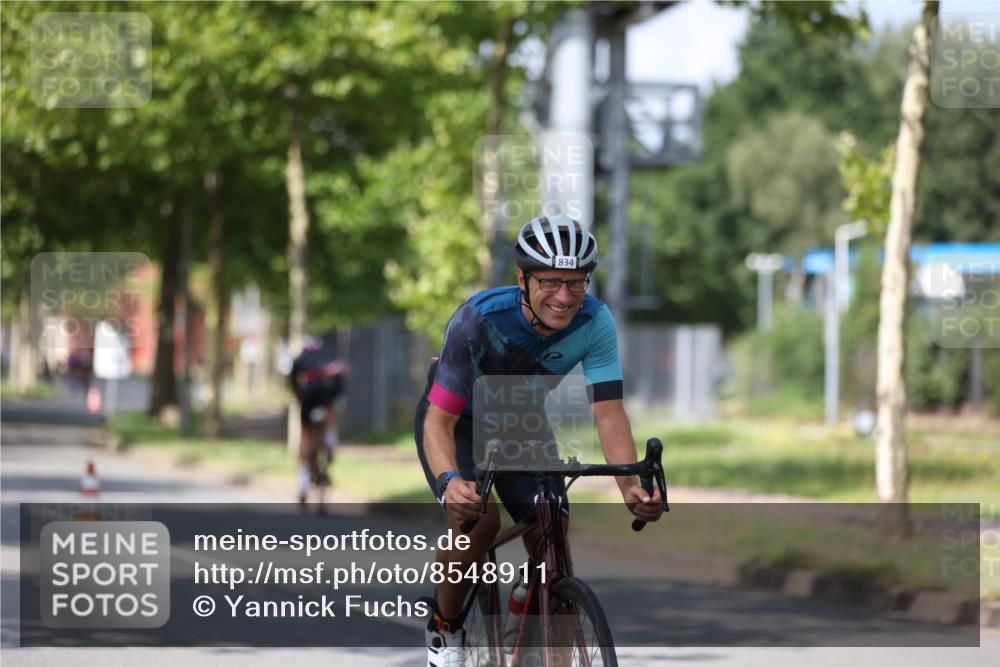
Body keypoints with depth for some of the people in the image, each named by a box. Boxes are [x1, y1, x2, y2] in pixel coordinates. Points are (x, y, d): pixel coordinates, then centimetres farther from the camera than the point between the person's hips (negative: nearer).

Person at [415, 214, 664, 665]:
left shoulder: (594, 322, -27)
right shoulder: (480, 319, -37)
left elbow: (608, 412, -30)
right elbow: (439, 421, -39)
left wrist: (631, 487, -47)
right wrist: (450, 481, -59)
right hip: (459, 421, -4)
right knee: (478, 518, -29)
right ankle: (444, 627, -4)